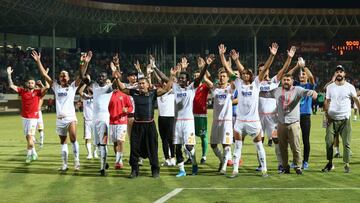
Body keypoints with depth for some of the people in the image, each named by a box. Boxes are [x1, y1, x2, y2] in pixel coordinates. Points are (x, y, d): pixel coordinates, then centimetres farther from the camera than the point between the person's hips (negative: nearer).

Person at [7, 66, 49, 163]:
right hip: (24, 117, 5)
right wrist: (9, 74, -7)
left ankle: (29, 155, 0)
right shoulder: (22, 91, 4)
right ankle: (34, 153, 27)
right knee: (27, 137, 12)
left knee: (30, 136, -12)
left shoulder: (37, 92, -4)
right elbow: (11, 86, 1)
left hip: (33, 117, -4)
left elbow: (47, 87, -18)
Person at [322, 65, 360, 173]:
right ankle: (330, 163, 11)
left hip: (345, 119, -1)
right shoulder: (330, 87, 7)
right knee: (329, 141, -3)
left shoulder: (350, 87, 2)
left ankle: (347, 164, 10)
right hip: (332, 119, 1)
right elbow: (327, 102, 10)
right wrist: (327, 114, -3)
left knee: (346, 143, 0)